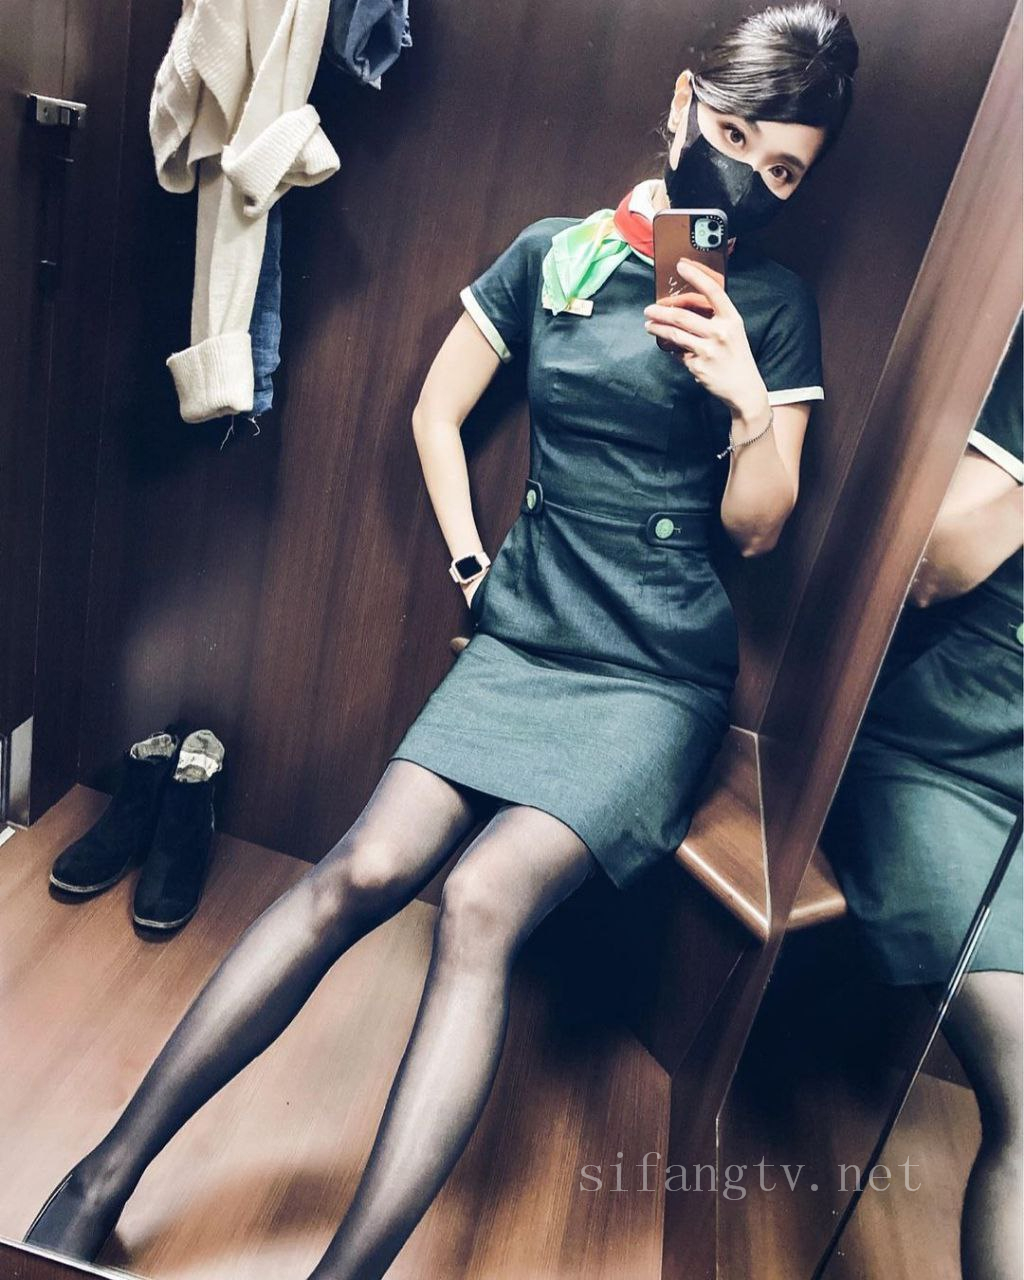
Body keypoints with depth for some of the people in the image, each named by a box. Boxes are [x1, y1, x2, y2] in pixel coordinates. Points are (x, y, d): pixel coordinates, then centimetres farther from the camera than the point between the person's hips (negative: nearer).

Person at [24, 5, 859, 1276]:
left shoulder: (777, 309, 5)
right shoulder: (553, 253, 8)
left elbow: (755, 526, 3)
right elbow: (436, 413, 15)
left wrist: (750, 403, -14)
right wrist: (470, 558, 7)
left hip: (659, 678, -1)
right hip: (522, 638, 2)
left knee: (482, 901, -24)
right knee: (361, 870, -17)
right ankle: (105, 1177, -6)